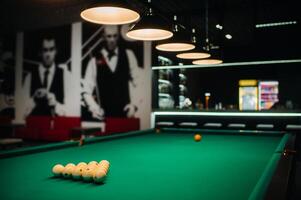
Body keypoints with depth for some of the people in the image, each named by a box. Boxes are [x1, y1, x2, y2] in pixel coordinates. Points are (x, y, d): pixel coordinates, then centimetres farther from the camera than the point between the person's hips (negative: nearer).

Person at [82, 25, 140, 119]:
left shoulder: (128, 55, 6)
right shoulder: (95, 60, 2)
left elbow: (137, 81, 5)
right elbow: (87, 89, 0)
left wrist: (134, 104, -4)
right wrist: (94, 108, -14)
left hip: (125, 113, 1)